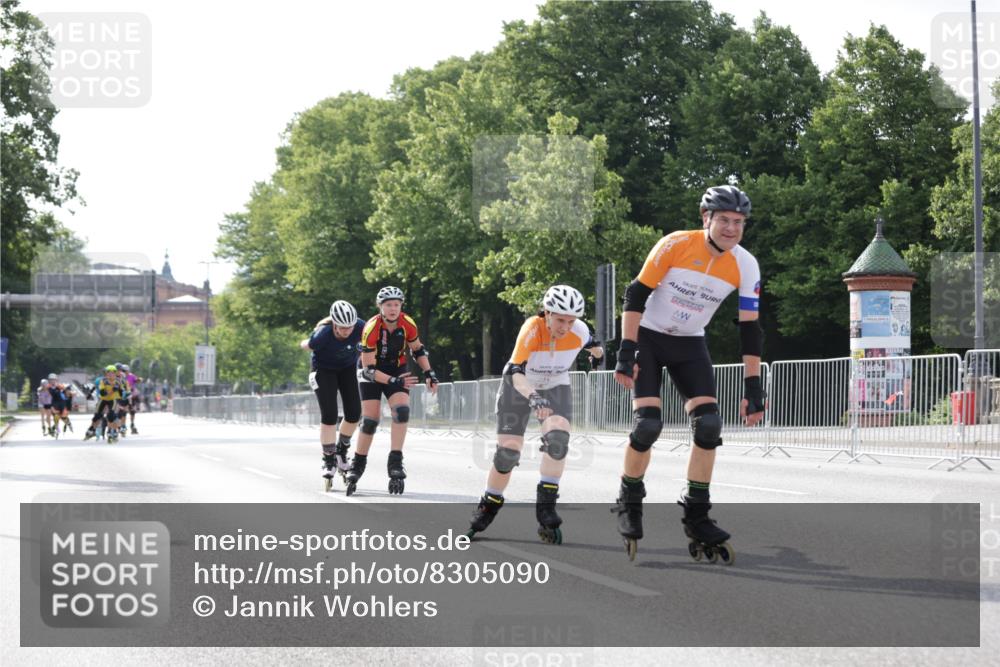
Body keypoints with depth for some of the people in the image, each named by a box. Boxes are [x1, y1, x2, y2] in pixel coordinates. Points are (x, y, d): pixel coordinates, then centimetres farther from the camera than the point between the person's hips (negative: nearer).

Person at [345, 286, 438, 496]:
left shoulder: (407, 324, -19)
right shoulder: (371, 328, -29)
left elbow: (418, 350, 2)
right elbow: (369, 369, -26)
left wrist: (429, 373, -10)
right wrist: (393, 381, -35)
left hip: (397, 370, 2)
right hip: (372, 373, -2)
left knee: (402, 411, -21)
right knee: (369, 420, -9)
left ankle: (395, 463, -18)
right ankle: (357, 466, 9)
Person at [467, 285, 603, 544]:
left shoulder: (579, 332, -24)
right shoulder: (532, 329, -35)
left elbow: (593, 345, 2)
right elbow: (515, 372, -43)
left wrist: (597, 355, 24)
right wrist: (533, 398, -60)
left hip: (556, 389, 2)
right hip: (519, 387, -2)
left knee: (558, 437, -25)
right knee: (507, 451, -5)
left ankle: (546, 507, -20)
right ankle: (488, 508, 19)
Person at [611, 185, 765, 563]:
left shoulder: (745, 266, -12)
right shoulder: (675, 245, -22)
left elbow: (749, 329, -7)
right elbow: (636, 295, -16)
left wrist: (753, 388, -9)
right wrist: (626, 353, -22)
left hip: (690, 345, 4)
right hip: (647, 337, -3)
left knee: (709, 425, -13)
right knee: (648, 424, -17)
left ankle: (696, 517, 0)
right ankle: (629, 503, 7)